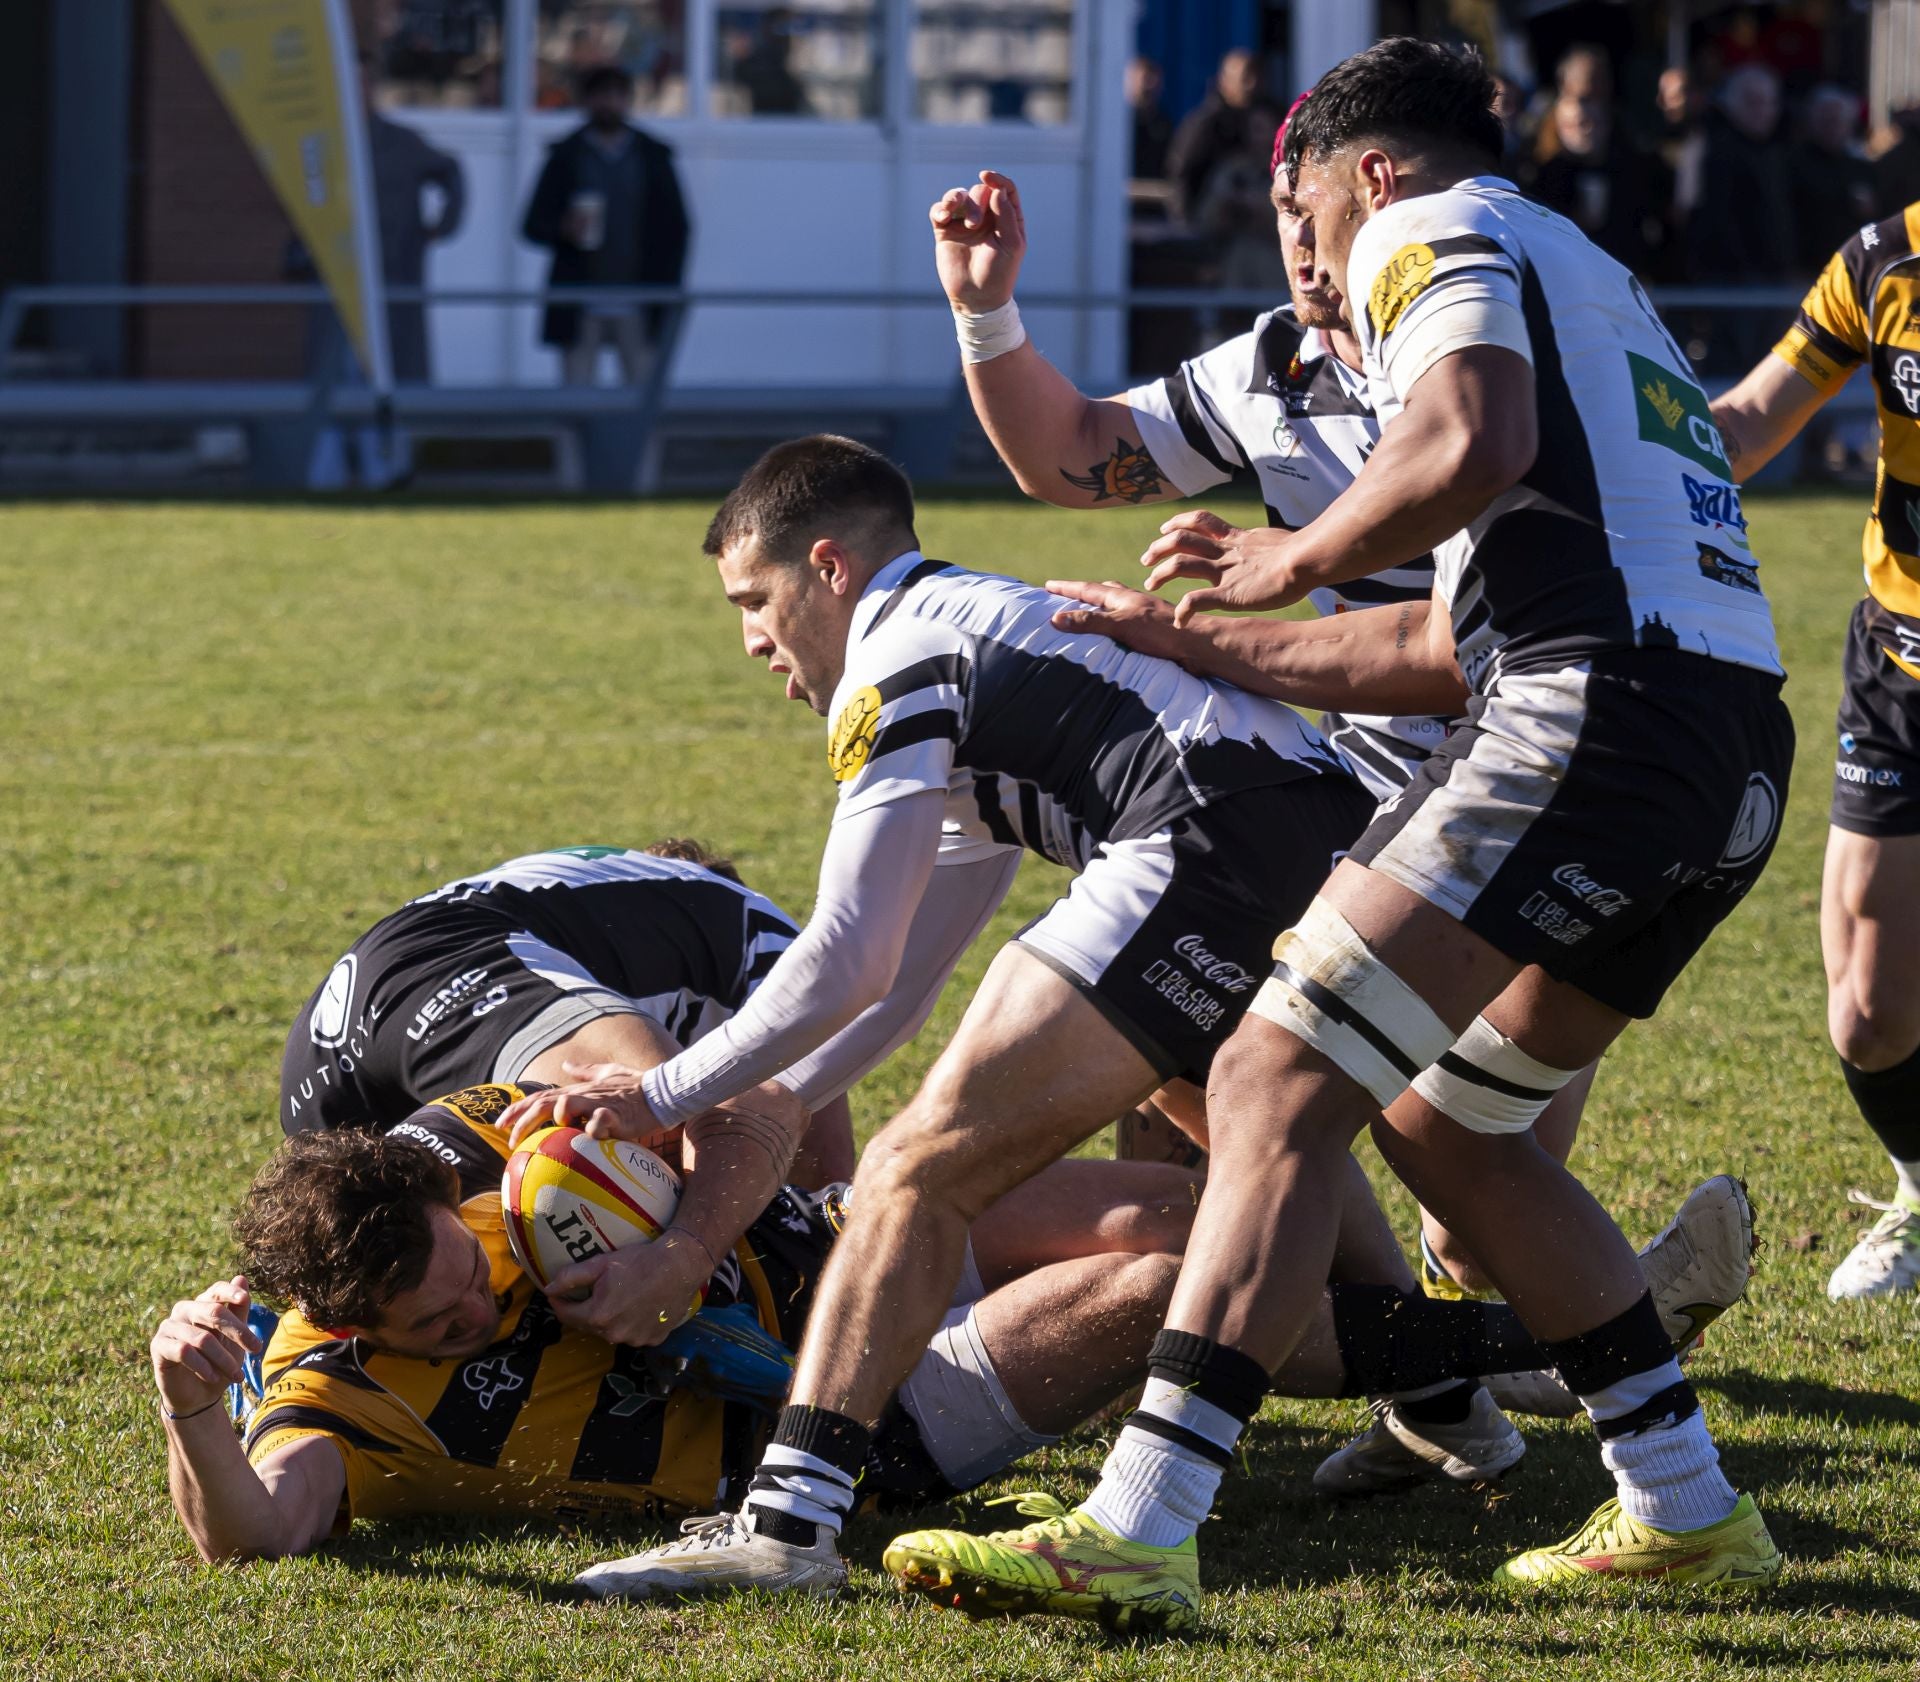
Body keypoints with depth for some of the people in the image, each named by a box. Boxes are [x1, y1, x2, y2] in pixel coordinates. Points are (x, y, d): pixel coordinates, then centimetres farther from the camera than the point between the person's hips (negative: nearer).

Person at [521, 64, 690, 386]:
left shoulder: (653, 156, 9)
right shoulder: (567, 157, 7)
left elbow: (675, 227, 9)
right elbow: (533, 226, 6)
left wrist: (667, 290, -1)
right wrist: (563, 229, -16)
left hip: (638, 307, 0)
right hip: (580, 307, 0)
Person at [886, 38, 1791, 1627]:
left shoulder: (1432, 229, 5)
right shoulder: (1593, 279, 34)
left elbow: (1476, 441, -18)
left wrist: (1297, 556, -2)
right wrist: (1214, 643, 38)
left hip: (1598, 710, -9)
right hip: (1737, 749, 9)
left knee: (1278, 1086, -12)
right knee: (1443, 1122, 23)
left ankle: (1137, 1532, -22)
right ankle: (1687, 1508, 23)